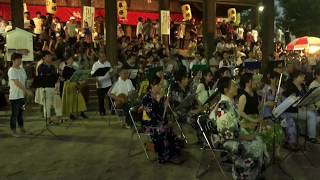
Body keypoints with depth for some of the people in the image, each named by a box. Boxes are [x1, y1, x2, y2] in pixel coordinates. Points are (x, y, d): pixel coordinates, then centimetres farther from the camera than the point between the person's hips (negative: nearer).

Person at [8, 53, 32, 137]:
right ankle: (13, 130, 10)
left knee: (21, 112, 16)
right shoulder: (11, 71, -15)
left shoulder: (22, 70, 9)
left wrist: (25, 91, 8)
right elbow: (17, 83, -22)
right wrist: (27, 91, -26)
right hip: (14, 96, -7)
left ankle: (21, 127, 28)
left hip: (22, 95, 7)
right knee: (14, 113, 0)